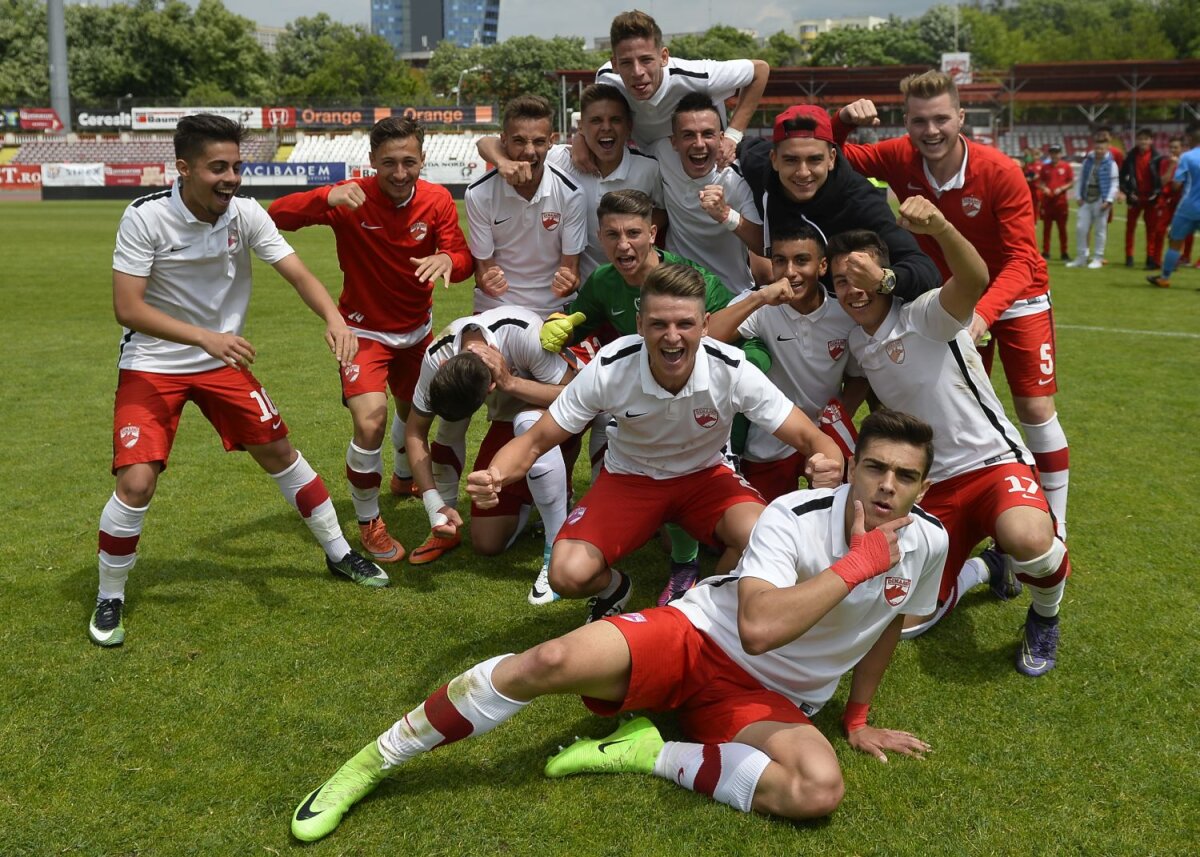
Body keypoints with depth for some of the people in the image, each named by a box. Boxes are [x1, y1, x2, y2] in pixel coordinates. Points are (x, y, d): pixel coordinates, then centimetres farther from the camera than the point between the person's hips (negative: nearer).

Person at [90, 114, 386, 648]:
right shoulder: (145, 218, -21)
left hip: (223, 361, 4)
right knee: (136, 482, -14)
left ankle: (339, 554, 27)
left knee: (279, 452, 8)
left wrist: (334, 318, -36)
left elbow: (298, 274, -14)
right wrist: (207, 338, -35)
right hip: (152, 364, -4)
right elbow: (127, 308, -23)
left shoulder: (246, 214, -11)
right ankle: (109, 599, 9)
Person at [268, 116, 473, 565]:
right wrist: (327, 198, -45)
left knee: (416, 408, 26)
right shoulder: (352, 199, -22)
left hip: (416, 328, 5)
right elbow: (277, 214, -27)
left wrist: (448, 260, -41)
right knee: (370, 420, -23)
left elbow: (464, 258, -16)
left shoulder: (438, 200, -12)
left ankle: (404, 478, 59)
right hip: (364, 329, -5)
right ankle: (368, 522, 0)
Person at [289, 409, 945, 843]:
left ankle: (650, 755, -14)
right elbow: (758, 627, -32)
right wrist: (856, 565, -27)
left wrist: (858, 716, 20)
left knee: (820, 790, -33)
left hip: (771, 700, 3)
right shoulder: (794, 517, -17)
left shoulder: (927, 541, -3)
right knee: (554, 661, -30)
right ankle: (369, 765, -14)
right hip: (696, 636, -3)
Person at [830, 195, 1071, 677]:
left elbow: (974, 281, -38)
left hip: (993, 462, -6)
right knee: (904, 623, -2)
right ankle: (987, 568, 29)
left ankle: (1045, 617, -3)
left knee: (1027, 539, -41)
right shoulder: (856, 345, 7)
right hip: (932, 487, 6)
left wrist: (940, 228, -58)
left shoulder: (924, 316, -14)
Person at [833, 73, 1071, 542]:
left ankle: (1056, 532, 10)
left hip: (1015, 297, -3)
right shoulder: (900, 159, -16)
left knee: (1036, 409, -4)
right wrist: (843, 120, -27)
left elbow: (1022, 259, -27)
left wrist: (984, 311, -44)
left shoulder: (1001, 172, -26)